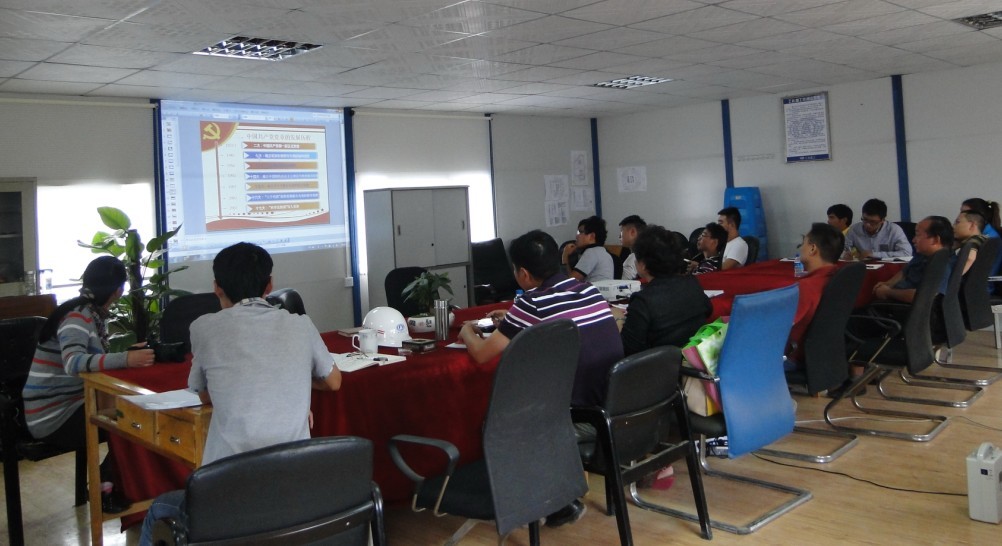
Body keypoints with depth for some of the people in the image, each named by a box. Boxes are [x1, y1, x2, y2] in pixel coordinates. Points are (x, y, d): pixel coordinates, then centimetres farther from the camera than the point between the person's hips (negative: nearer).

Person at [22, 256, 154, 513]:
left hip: (70, 404, 9)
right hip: (52, 416, -9)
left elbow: (95, 358, 5)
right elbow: (73, 362, -38)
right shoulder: (77, 317, -21)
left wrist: (130, 352, -8)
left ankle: (104, 482, 9)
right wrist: (126, 359, -48)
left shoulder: (94, 314, 7)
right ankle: (104, 488, 4)